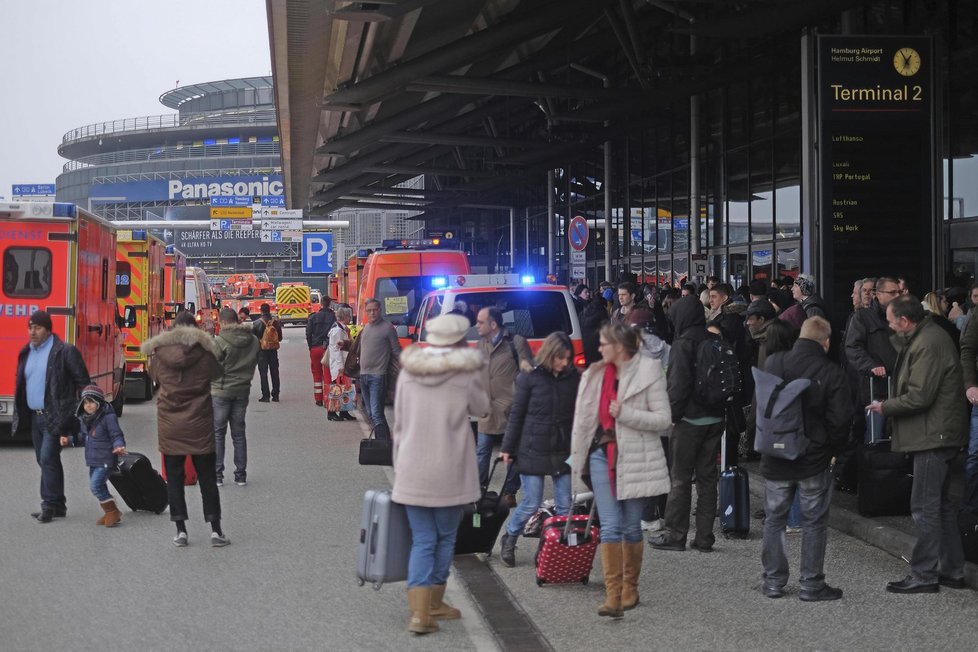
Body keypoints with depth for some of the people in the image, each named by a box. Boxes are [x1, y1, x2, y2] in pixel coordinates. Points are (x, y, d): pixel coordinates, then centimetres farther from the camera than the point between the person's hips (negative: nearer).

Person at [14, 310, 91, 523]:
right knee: (44, 461, 11)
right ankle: (57, 505, 18)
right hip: (35, 416, 8)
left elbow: (83, 382, -7)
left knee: (48, 459, -13)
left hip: (55, 417, -8)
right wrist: (20, 414, 16)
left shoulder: (65, 352, -9)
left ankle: (50, 506, -8)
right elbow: (21, 384, 21)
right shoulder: (26, 353, 13)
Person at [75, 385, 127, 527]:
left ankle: (113, 512, -3)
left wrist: (119, 446, -33)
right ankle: (110, 513, 27)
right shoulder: (84, 419, 9)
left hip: (105, 460, -9)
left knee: (96, 485, -15)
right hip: (92, 460, 9)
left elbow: (117, 435, -14)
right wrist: (68, 439, 11)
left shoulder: (108, 417, -16)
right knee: (96, 486, 14)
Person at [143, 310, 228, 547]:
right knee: (207, 478, 8)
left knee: (174, 478, 9)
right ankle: (215, 530, 7)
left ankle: (180, 530, 7)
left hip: (169, 426, 0)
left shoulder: (160, 353, -5)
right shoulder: (203, 352, -7)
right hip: (200, 424, 0)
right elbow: (217, 373, 7)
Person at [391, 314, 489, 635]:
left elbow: (399, 422, 8)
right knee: (445, 538, 15)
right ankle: (434, 602, 26)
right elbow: (480, 408, 8)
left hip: (412, 471, 2)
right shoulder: (466, 371, -7)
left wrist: (399, 463, 17)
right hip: (450, 471, -2)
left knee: (422, 540, 5)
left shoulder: (408, 370, 3)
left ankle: (420, 611, -8)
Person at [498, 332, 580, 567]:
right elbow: (516, 414, -1)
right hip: (533, 449, -3)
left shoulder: (573, 379, 2)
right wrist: (507, 448, 0)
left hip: (563, 451, 3)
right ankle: (509, 539, 23)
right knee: (531, 503, 0)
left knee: (565, 504, 3)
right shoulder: (530, 378, -5)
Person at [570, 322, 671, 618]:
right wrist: (578, 456, 14)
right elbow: (584, 417, 15)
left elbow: (663, 419, -10)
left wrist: (625, 413, -19)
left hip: (635, 458, -3)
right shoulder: (597, 374, 8)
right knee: (609, 527, -5)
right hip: (602, 454, 3)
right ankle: (613, 595, -8)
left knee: (631, 527, 8)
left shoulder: (648, 372, -7)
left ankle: (630, 589, 25)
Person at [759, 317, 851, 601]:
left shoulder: (772, 363, -4)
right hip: (814, 460, -3)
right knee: (814, 523, 6)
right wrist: (831, 450, 6)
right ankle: (812, 584, 8)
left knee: (774, 519, 13)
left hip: (775, 459, 3)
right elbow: (840, 420, -10)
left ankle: (773, 581, 16)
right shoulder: (832, 373, -11)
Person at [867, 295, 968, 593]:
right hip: (938, 433, 11)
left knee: (925, 507, -6)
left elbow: (919, 397, -23)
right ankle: (952, 570, 23)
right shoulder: (927, 336, 13)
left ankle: (924, 575, -1)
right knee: (941, 503, 16)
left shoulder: (928, 345, -21)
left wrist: (885, 407, -10)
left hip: (933, 435, -11)